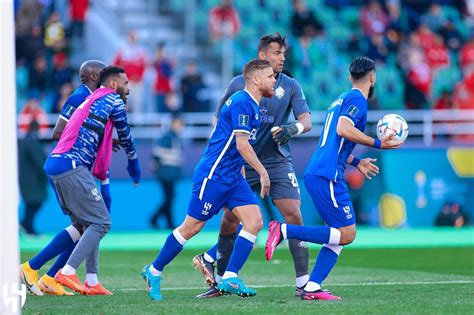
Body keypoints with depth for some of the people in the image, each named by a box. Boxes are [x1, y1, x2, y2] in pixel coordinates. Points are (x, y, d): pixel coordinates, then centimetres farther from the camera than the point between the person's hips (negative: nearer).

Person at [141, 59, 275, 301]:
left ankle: (229, 279, -6)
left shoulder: (252, 105, 13)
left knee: (254, 221, -6)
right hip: (213, 175, -9)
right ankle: (154, 270, 15)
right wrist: (262, 172, -16)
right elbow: (242, 145, -21)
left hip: (232, 176, 9)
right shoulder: (242, 103, -17)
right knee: (192, 227, -1)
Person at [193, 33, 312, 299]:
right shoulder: (239, 84, 2)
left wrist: (294, 128, -28)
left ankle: (304, 283, -9)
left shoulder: (290, 86, 2)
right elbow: (220, 119, 9)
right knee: (230, 220, 1)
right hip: (242, 164, 0)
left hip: (277, 162, 0)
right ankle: (220, 281, 18)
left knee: (294, 216, -13)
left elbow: (306, 120, -6)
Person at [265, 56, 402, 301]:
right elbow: (343, 129, -21)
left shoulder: (342, 99, 24)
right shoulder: (357, 99, -4)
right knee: (346, 234, -10)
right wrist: (378, 144, -14)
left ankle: (312, 288, -1)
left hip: (316, 174, 10)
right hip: (326, 176, -10)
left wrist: (355, 162, 33)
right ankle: (283, 231, -14)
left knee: (342, 234, 8)